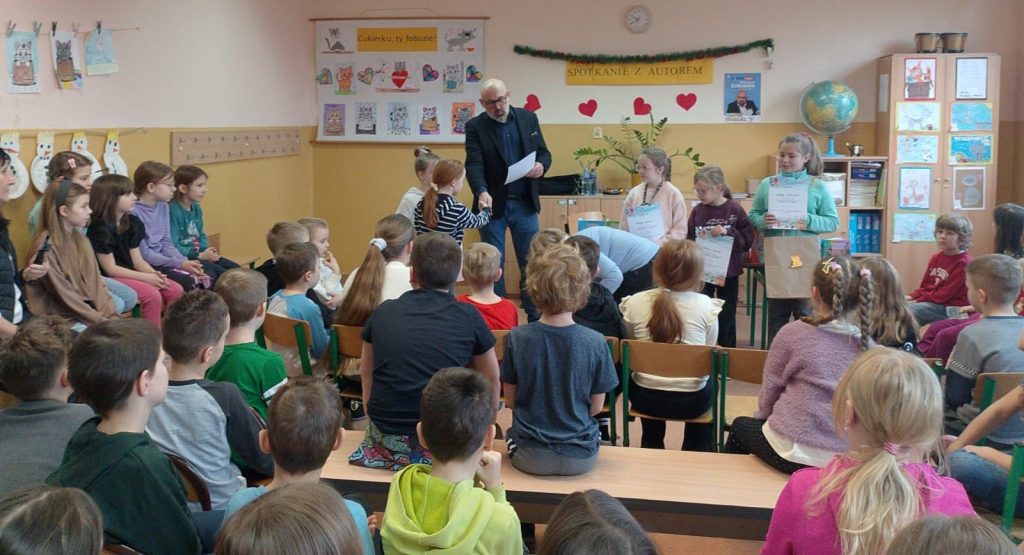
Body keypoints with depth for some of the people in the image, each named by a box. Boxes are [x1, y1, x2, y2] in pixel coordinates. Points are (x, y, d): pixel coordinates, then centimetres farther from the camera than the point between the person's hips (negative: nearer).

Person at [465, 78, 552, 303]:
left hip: (524, 203, 2)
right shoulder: (475, 126, -4)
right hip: (493, 204, -2)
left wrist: (541, 165, -15)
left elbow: (543, 152, 10)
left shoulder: (528, 118, 6)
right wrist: (482, 192, -33)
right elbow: (474, 164, -14)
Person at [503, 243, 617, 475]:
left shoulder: (517, 339, -14)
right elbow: (596, 407, -4)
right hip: (580, 459, 0)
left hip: (530, 457, 1)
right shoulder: (595, 343, -16)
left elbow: (510, 401, -2)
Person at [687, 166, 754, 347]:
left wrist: (727, 232, -23)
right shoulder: (697, 211, -2)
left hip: (727, 273, -2)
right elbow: (689, 240, 5)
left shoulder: (734, 210, -9)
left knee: (726, 317, 11)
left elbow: (747, 240, -10)